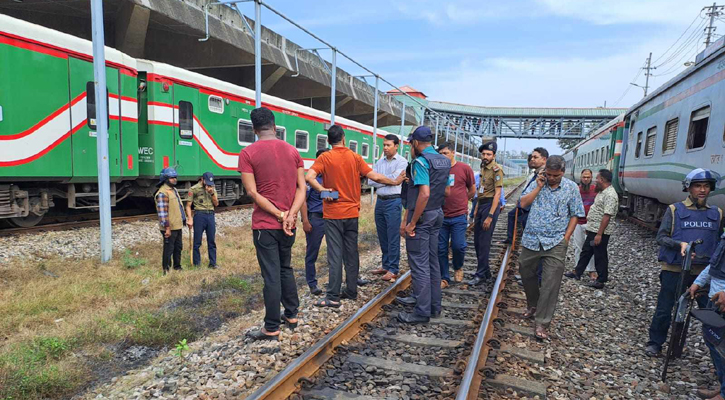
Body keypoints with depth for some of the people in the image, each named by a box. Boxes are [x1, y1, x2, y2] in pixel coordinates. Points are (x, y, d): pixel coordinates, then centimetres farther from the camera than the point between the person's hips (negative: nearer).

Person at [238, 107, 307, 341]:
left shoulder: (248, 153, -7)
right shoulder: (293, 151, 5)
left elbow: (252, 192, -13)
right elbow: (301, 188, -2)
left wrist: (280, 215, -13)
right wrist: (290, 215, -11)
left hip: (265, 224, -4)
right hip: (288, 224, 5)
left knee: (271, 276, 0)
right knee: (286, 269, 21)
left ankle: (272, 329, 8)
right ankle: (292, 315, 28)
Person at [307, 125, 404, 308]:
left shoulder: (325, 157, -6)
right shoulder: (355, 157, 2)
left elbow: (309, 177, -22)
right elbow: (375, 177, 3)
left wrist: (322, 190, -13)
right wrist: (395, 182, 16)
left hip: (333, 214, -3)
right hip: (352, 213, 3)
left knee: (335, 255, -2)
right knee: (352, 253, 12)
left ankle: (333, 296, -1)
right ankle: (351, 291, 20)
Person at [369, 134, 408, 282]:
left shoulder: (402, 162, -5)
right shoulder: (379, 162, 12)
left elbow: (395, 179, -17)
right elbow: (371, 181, 2)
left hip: (394, 202, -6)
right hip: (380, 201, 7)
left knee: (393, 237, -3)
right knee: (382, 236, 13)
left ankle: (393, 270, 4)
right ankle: (385, 265, 26)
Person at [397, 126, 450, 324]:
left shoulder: (421, 161, -16)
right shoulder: (444, 161, 11)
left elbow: (424, 194, -26)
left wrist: (411, 223, -22)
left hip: (421, 217, -9)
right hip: (437, 215, 9)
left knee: (419, 265, -2)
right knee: (432, 262, 16)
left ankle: (422, 312, 4)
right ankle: (434, 306, 25)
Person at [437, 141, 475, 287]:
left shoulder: (465, 169, -1)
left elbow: (472, 190, 9)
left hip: (458, 216, -2)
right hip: (441, 216, 2)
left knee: (458, 246, -4)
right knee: (441, 248, 5)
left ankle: (458, 268, 28)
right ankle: (444, 279, 19)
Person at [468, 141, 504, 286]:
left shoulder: (496, 170, -12)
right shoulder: (483, 168, 13)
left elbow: (497, 194, -16)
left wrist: (490, 216, -19)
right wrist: (476, 210, 15)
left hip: (490, 205, -8)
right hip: (481, 205, 8)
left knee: (484, 242, -6)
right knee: (477, 241, 11)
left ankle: (481, 275, 2)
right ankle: (485, 272, 23)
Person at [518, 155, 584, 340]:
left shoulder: (571, 188, 1)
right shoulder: (537, 183, 4)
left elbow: (575, 215, 3)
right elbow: (523, 203, -5)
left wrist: (566, 238, -5)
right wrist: (539, 186, -10)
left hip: (555, 243, -2)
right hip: (531, 239, 3)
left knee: (550, 284, -5)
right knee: (526, 274, 15)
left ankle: (542, 323, 3)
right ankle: (533, 305, 40)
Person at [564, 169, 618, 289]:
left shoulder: (610, 195, -22)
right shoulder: (602, 192, 11)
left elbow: (607, 216, -26)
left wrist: (599, 234, -26)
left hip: (600, 232, -10)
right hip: (593, 229, 10)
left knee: (600, 256, 3)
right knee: (586, 251, 18)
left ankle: (601, 280, 15)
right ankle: (577, 272, 29)